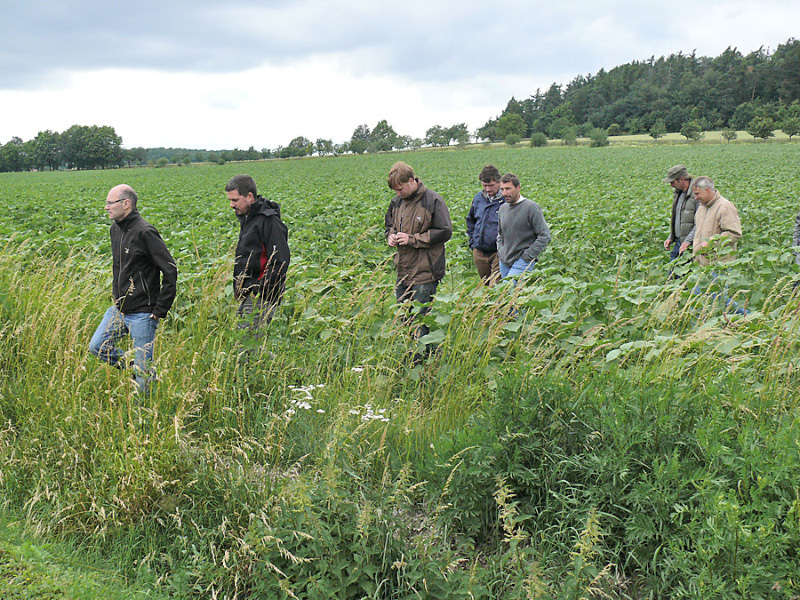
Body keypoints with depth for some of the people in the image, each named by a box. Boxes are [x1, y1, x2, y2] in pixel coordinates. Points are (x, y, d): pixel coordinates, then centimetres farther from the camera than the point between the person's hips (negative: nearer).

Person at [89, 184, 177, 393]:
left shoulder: (145, 233, -17)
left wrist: (160, 310, -16)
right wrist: (117, 296, 18)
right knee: (97, 347, 4)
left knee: (144, 371, -1)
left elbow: (170, 271, -18)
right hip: (118, 309, 8)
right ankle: (135, 368, 20)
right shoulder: (115, 229, 10)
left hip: (142, 313, -8)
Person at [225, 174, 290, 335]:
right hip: (247, 295, 9)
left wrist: (260, 292, -19)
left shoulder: (269, 221, -14)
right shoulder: (246, 218, 16)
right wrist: (239, 289, 19)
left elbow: (280, 263, -19)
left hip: (262, 298, -9)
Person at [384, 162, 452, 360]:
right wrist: (390, 236, 1)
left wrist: (413, 239, -16)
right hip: (403, 271, 7)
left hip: (425, 272, -7)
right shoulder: (397, 202, 9)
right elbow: (388, 224, 26)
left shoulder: (432, 201, -12)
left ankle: (420, 360, 9)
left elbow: (445, 232, -13)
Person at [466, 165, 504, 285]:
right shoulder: (478, 198, 8)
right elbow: (470, 220, 25)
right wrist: (472, 240, 15)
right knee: (485, 286, 16)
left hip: (499, 252, -6)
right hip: (479, 252, 6)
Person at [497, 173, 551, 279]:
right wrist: (500, 251, 11)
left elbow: (544, 236, -9)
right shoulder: (503, 208, 11)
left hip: (522, 261, -7)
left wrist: (528, 256, -13)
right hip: (504, 262, 7)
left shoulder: (532, 208, -9)